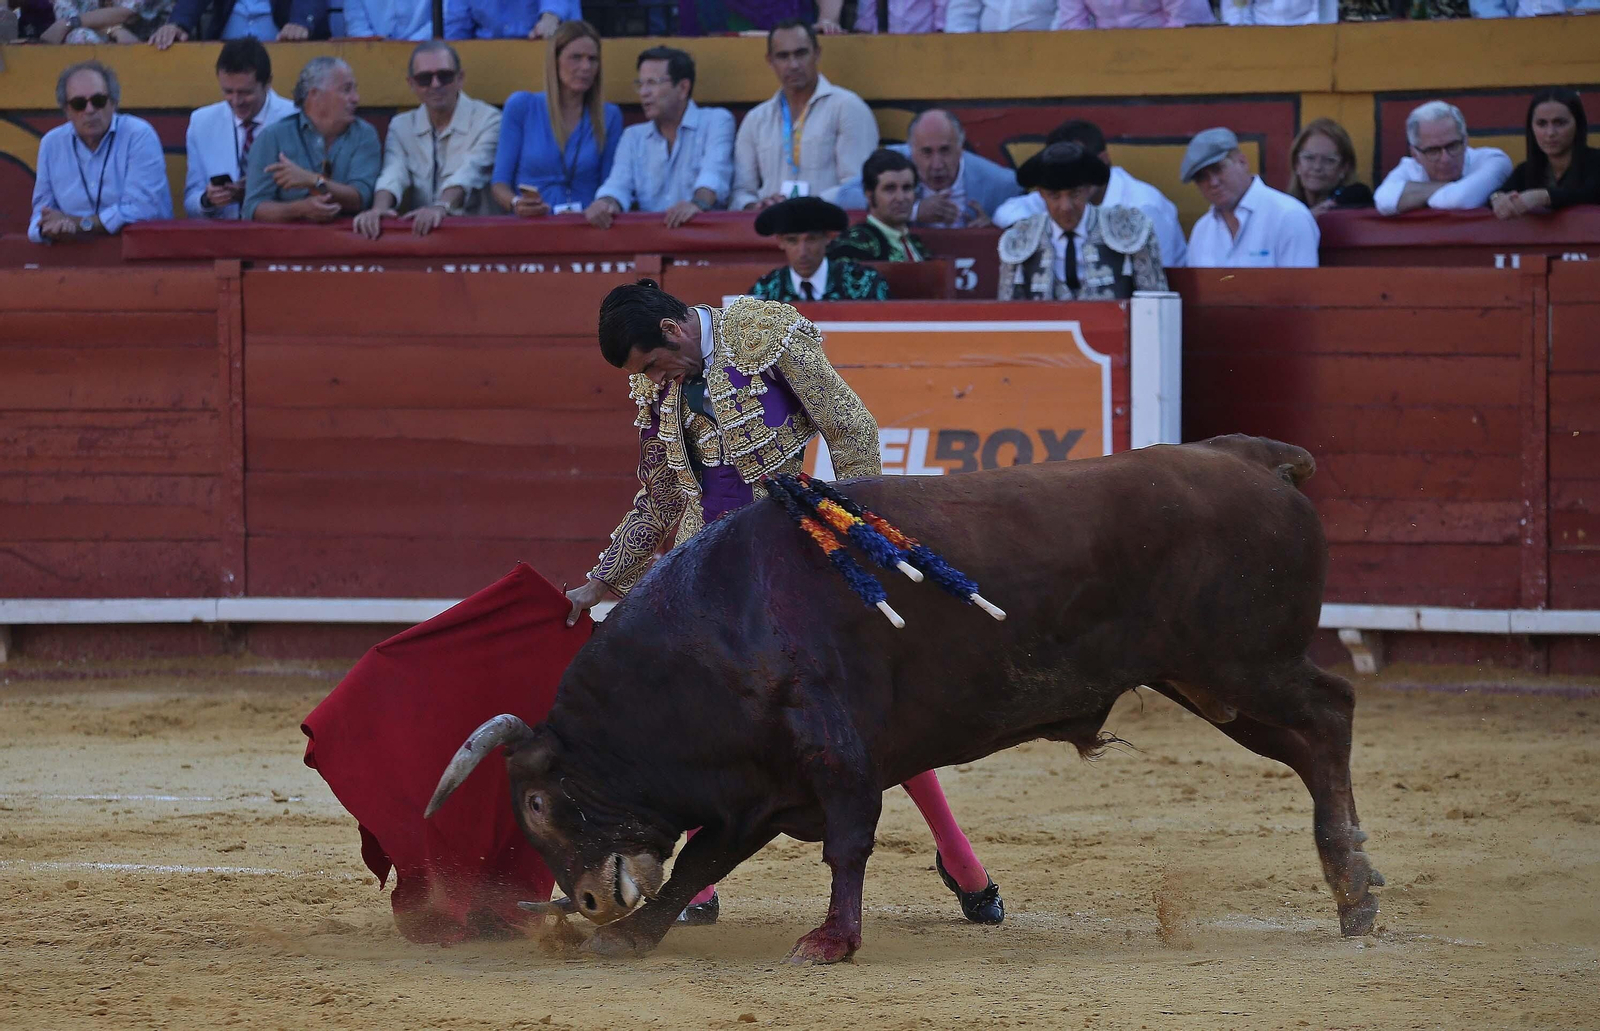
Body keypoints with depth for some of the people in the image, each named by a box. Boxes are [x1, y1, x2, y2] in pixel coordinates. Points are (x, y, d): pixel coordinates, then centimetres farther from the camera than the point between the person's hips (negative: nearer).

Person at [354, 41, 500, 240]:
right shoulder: (401, 126, 12)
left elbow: (471, 172, -16)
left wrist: (442, 207, -35)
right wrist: (379, 209, -28)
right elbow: (393, 175, -5)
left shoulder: (487, 120, 0)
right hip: (417, 231, 3)